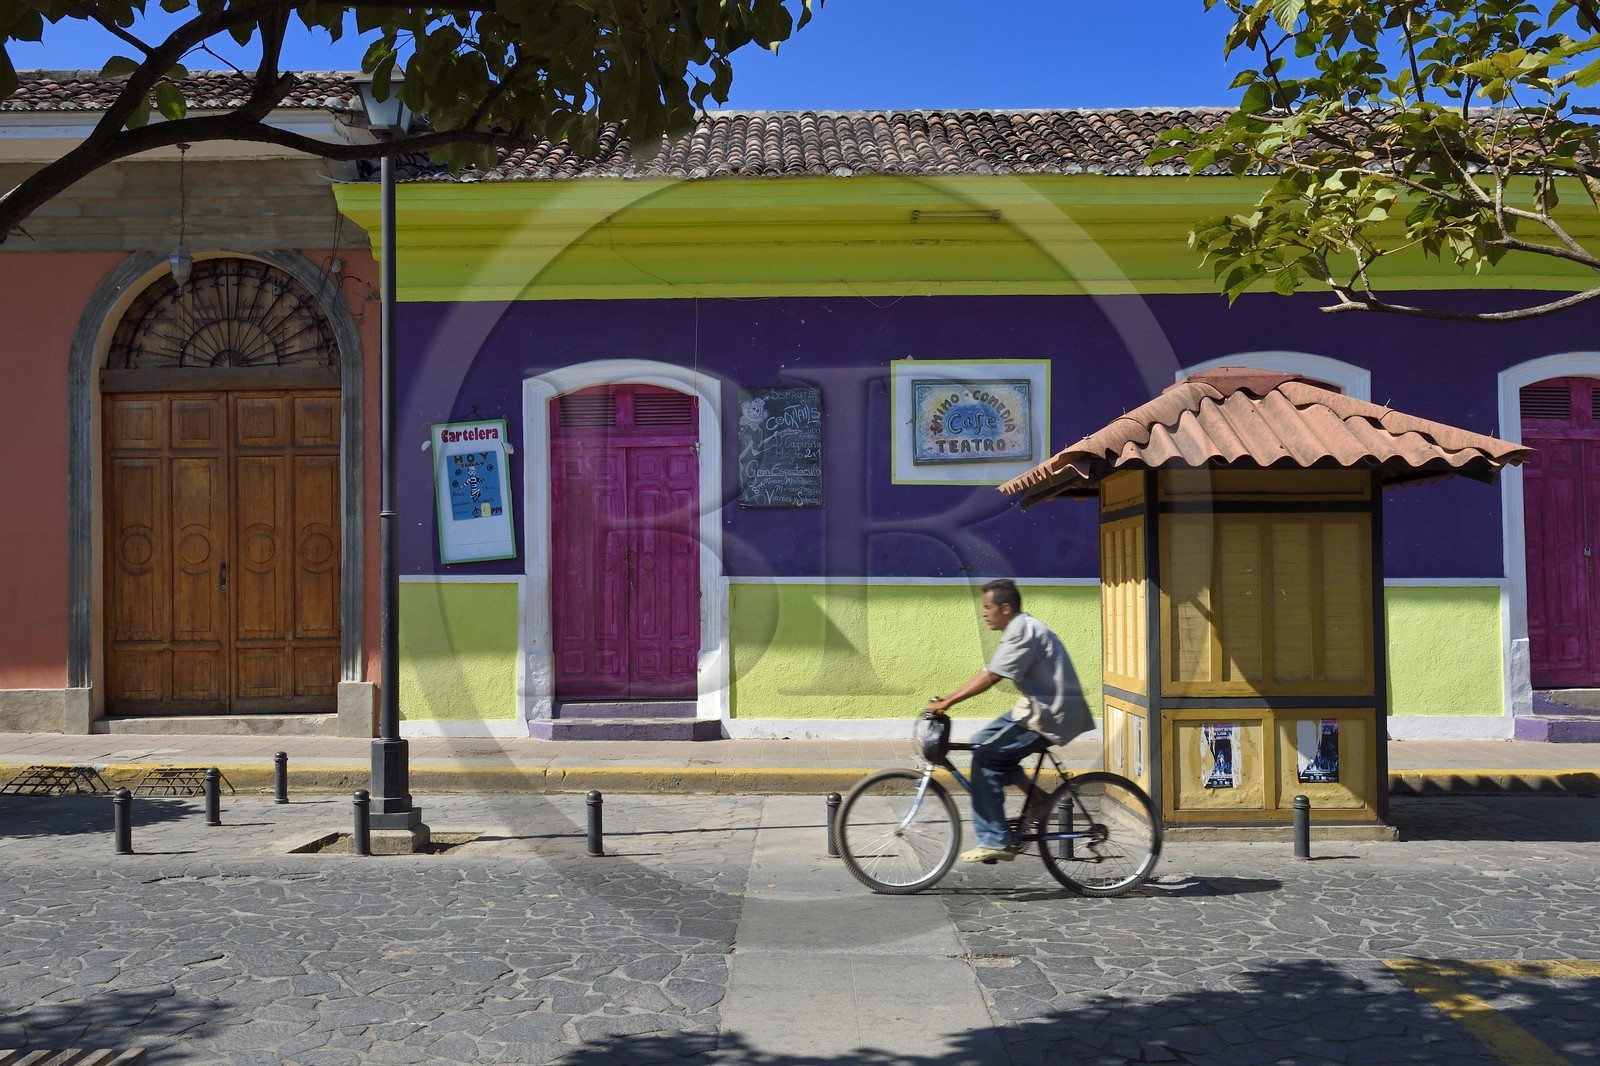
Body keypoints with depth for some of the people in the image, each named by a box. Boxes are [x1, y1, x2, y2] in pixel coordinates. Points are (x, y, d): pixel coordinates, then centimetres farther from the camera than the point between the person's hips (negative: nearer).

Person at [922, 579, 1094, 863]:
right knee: (982, 741, 12)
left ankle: (995, 842, -6)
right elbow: (987, 673, 16)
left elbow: (990, 677, -24)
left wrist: (946, 703, -22)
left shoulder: (1024, 632, -18)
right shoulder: (1019, 629, 14)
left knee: (986, 758, -11)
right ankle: (1036, 797, 13)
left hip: (1050, 715, -10)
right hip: (1038, 706, 10)